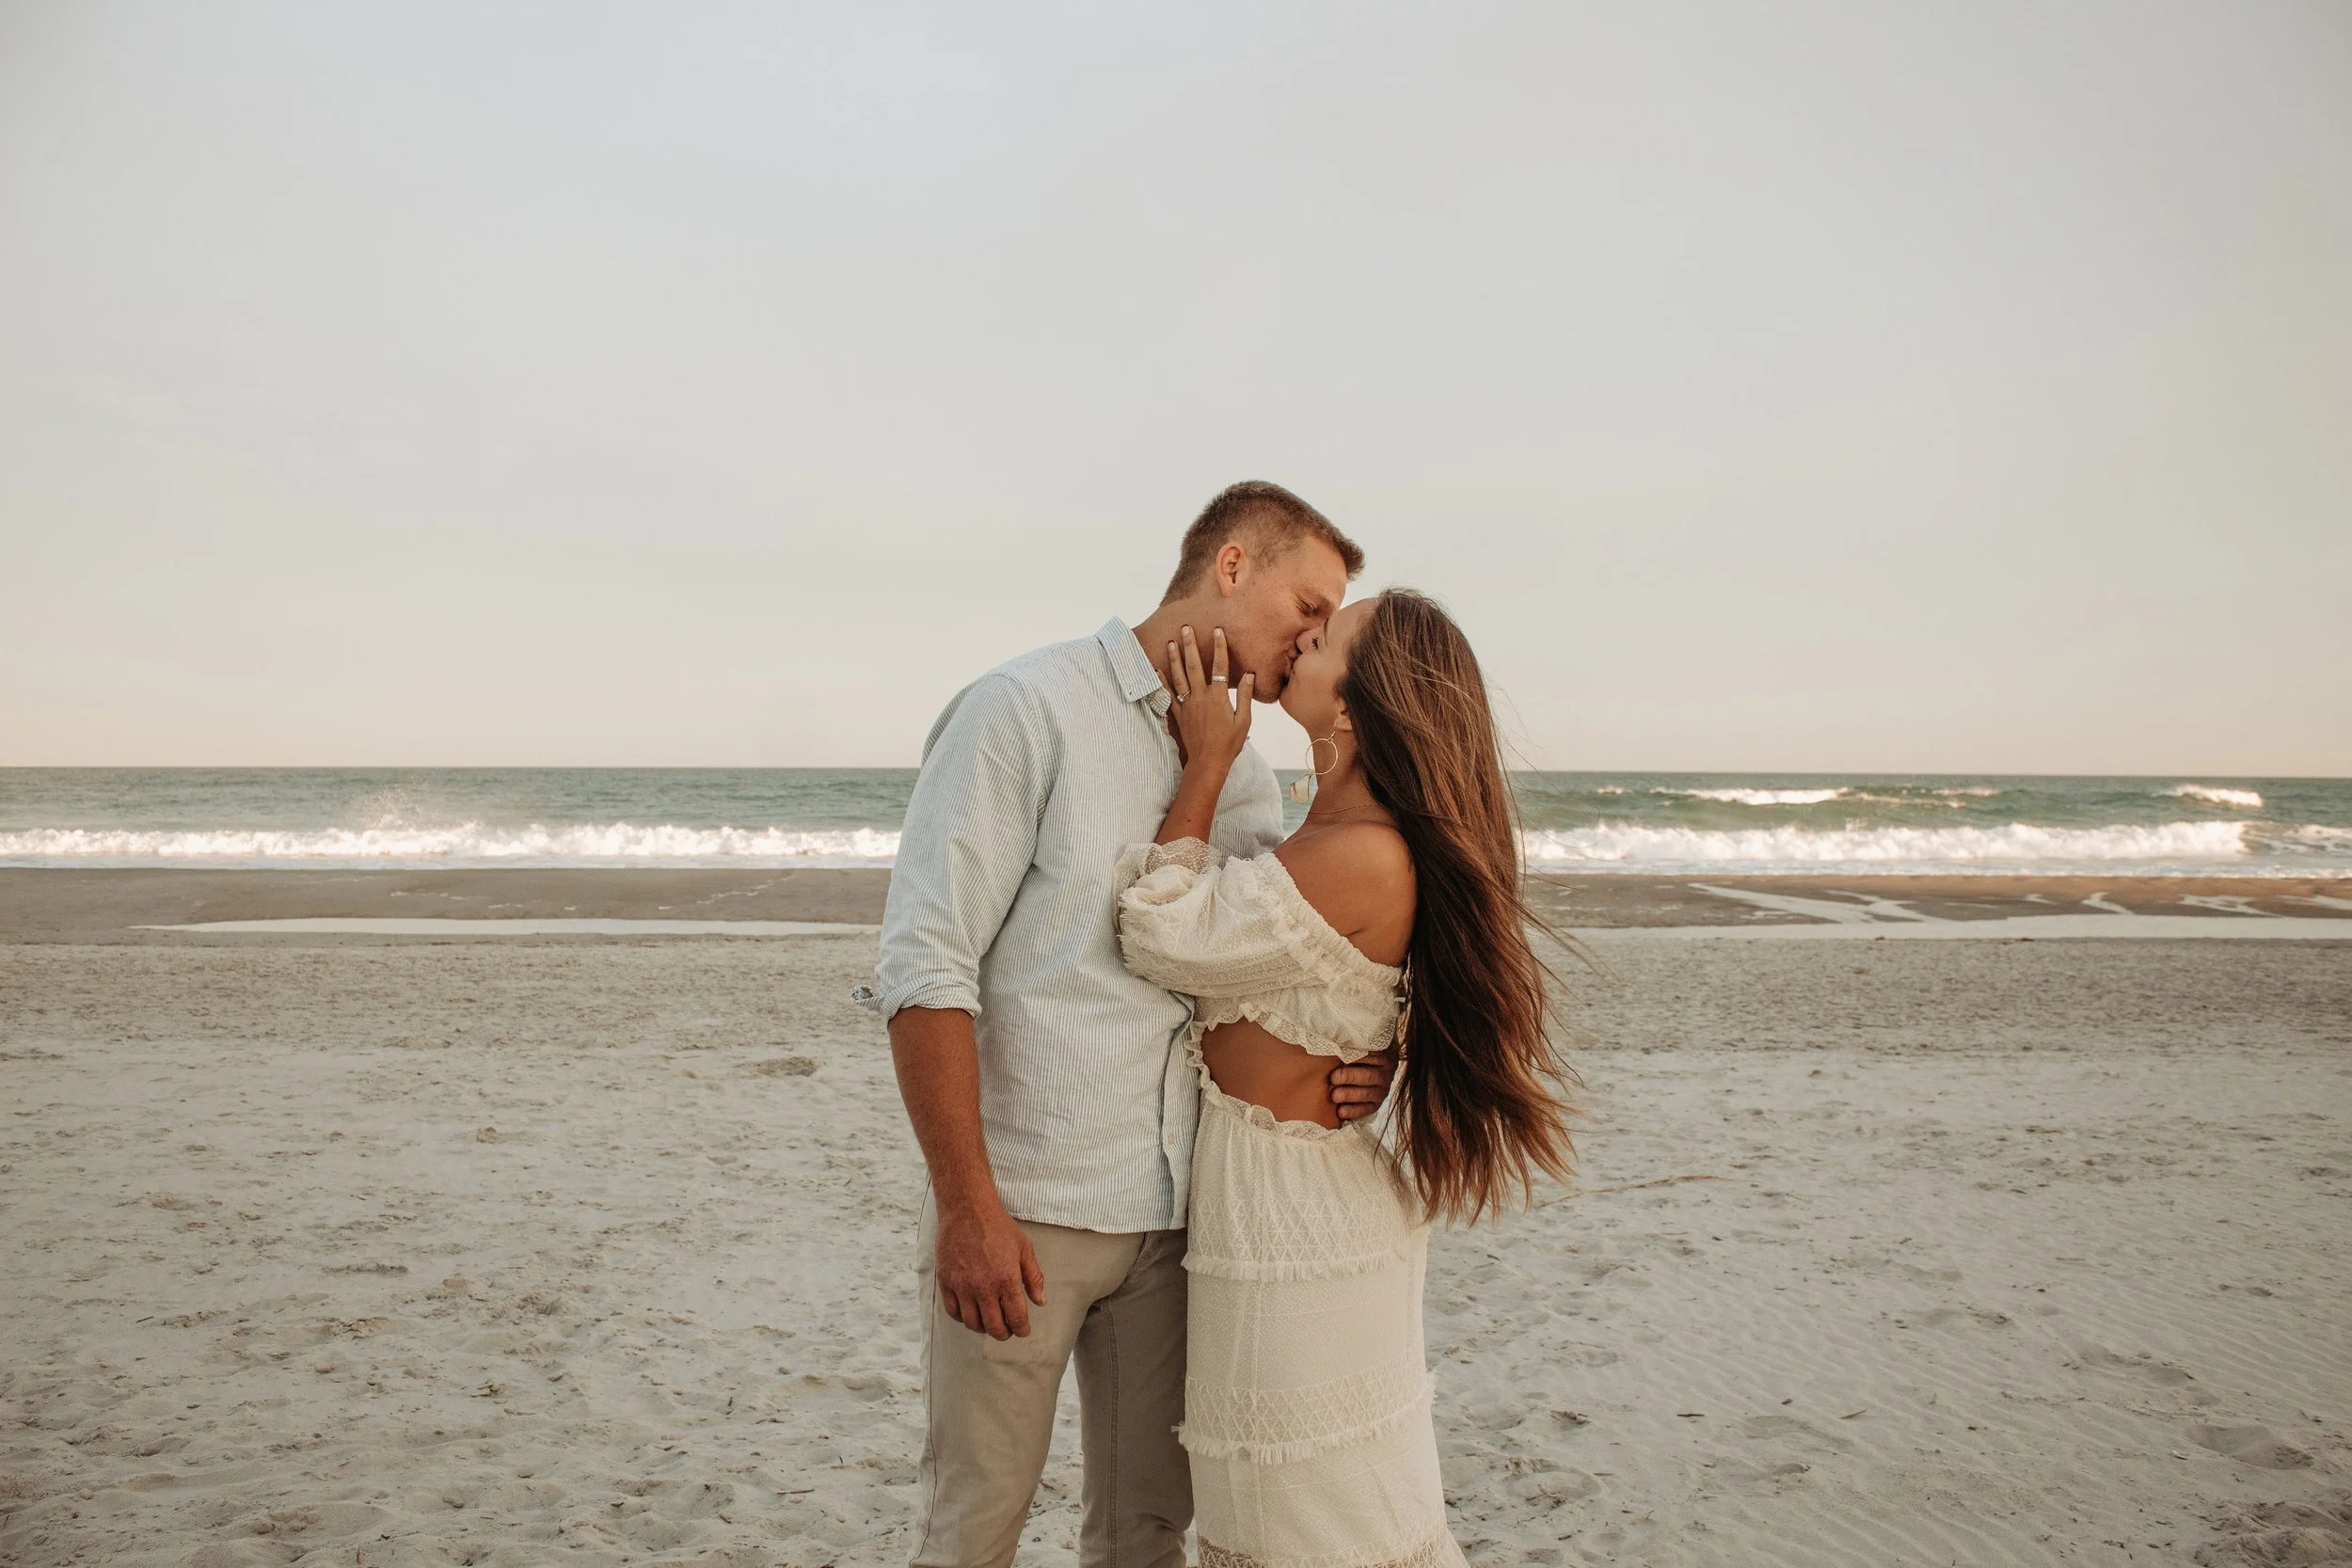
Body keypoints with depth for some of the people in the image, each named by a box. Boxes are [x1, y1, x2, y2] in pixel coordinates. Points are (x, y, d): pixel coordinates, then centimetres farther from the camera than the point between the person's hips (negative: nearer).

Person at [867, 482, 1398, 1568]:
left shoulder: (1245, 770, 11)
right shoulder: (1027, 707, -9)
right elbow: (924, 967, -14)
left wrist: (1357, 1058, -4)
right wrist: (967, 1205, -16)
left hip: (1171, 1209, 6)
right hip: (1023, 1208, -6)